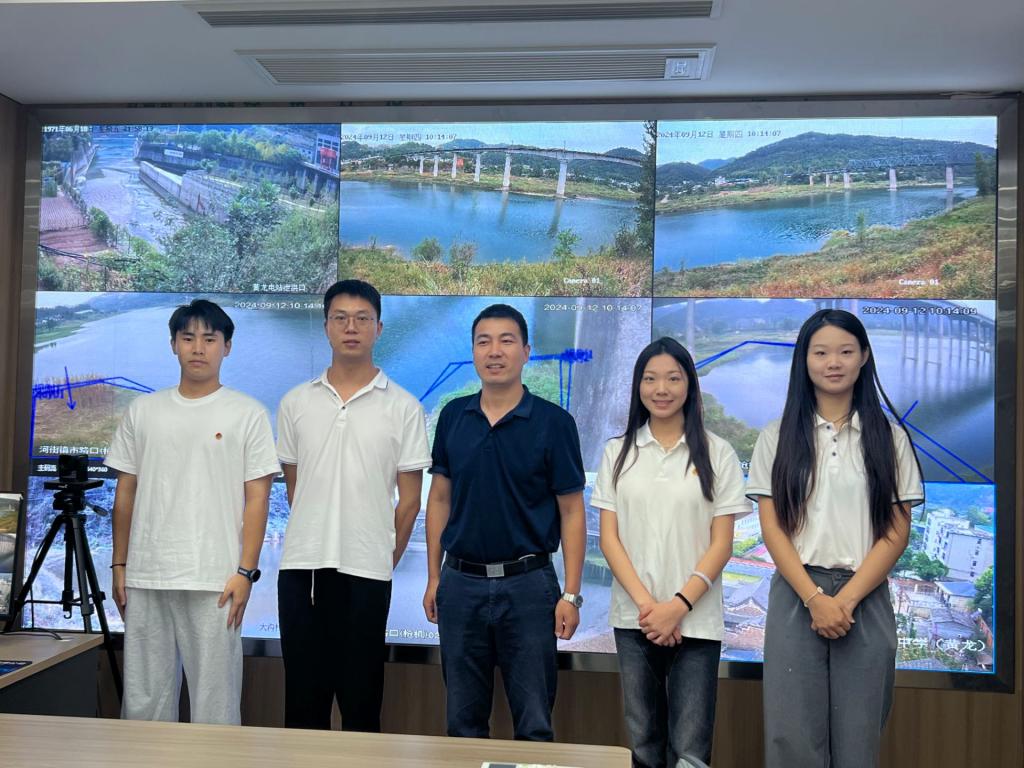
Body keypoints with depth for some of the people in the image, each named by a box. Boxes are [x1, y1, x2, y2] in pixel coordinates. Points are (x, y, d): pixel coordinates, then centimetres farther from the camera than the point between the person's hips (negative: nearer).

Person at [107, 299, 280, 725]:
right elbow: (126, 491, 13)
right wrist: (119, 565, 9)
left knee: (214, 697, 2)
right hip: (145, 577, 4)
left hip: (214, 580, -3)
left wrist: (246, 571, -9)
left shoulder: (247, 413, 0)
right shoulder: (143, 411, 10)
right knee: (142, 697, 11)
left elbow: (257, 497, -3)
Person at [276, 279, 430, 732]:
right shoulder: (296, 403, 7)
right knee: (303, 695, 11)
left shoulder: (403, 407, -1)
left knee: (361, 698, 7)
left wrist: (386, 560, 2)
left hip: (366, 572, -2)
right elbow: (293, 487, 13)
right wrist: (313, 545, 12)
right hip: (302, 566, 3)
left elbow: (410, 499, 1)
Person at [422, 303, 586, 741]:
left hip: (528, 584, -3)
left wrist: (571, 594, -9)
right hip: (461, 582, 3)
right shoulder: (453, 417, 4)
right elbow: (439, 500, 10)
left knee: (534, 724, 6)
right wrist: (433, 578, 7)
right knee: (463, 721, 14)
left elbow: (571, 512, -4)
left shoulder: (553, 422, -6)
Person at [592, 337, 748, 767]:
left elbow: (721, 544, -1)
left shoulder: (717, 454, 0)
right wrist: (646, 602, -10)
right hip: (634, 618, 2)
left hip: (696, 622, -2)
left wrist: (678, 606, -11)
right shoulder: (618, 452, 5)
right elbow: (609, 538, 2)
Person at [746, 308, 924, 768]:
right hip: (795, 598, 0)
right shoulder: (778, 437, 5)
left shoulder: (889, 438, 6)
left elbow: (897, 532, 1)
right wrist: (814, 598, -11)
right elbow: (772, 528, 0)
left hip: (866, 600, 0)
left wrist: (847, 598, -10)